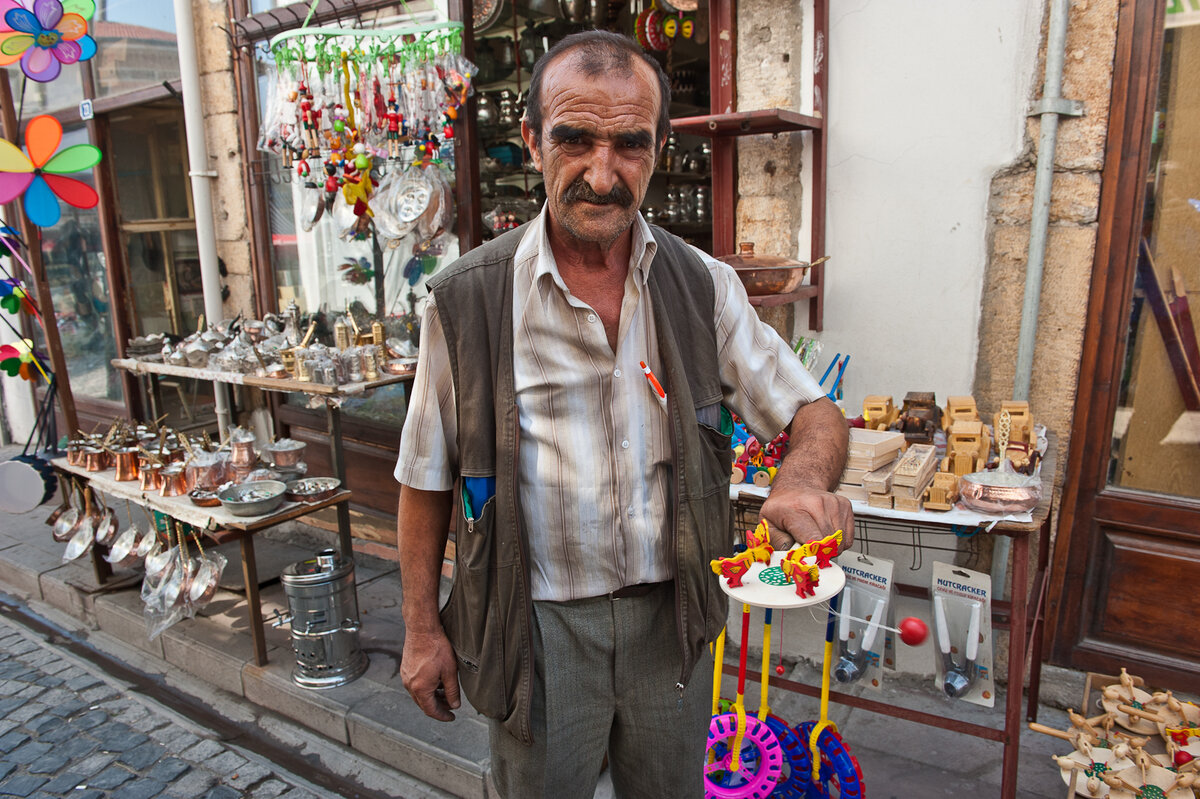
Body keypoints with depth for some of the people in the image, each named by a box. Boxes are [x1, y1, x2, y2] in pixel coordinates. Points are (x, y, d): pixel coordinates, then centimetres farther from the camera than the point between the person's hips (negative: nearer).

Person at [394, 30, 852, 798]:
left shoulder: (705, 287, -6)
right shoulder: (467, 299, -12)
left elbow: (815, 413, -3)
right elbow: (427, 476, -4)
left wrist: (803, 479, -26)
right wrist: (422, 628, 0)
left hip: (673, 615, 3)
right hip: (536, 624, -2)